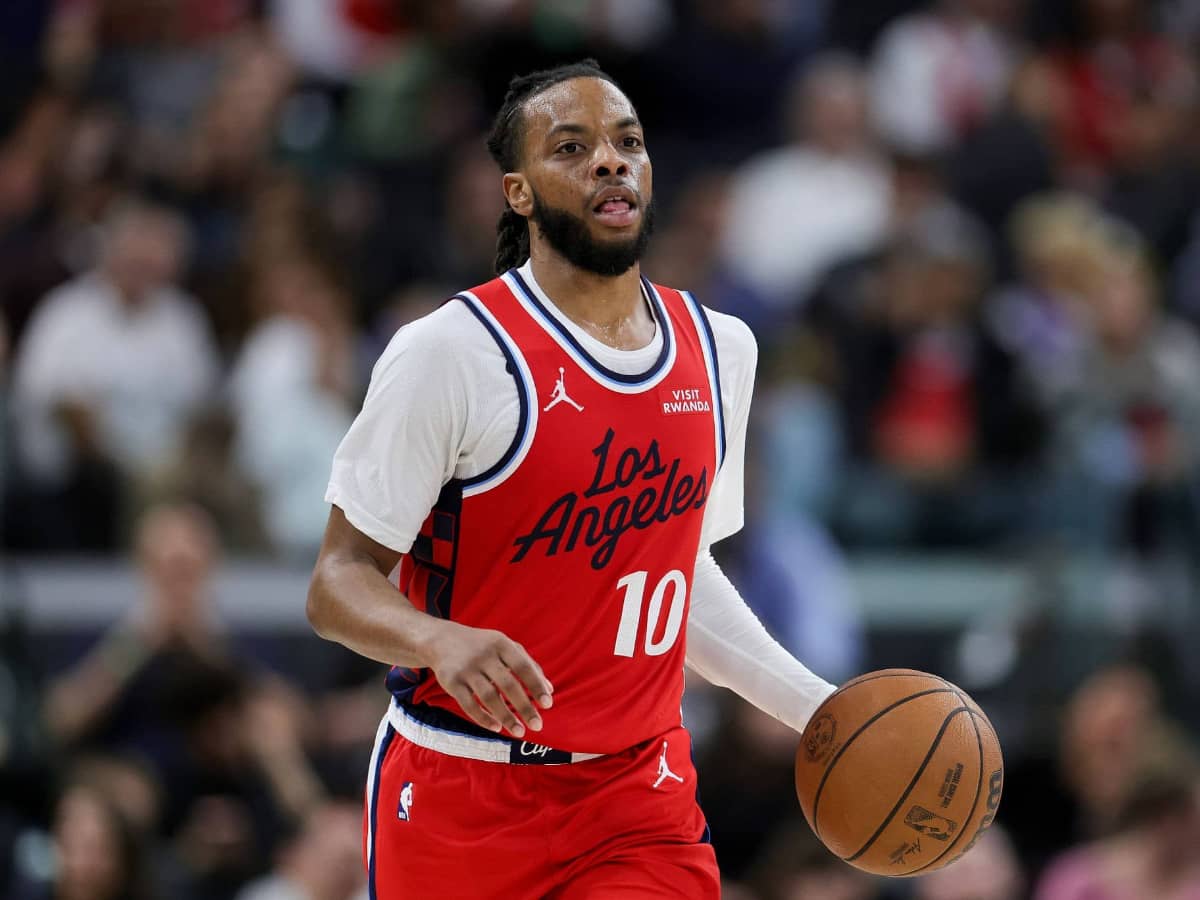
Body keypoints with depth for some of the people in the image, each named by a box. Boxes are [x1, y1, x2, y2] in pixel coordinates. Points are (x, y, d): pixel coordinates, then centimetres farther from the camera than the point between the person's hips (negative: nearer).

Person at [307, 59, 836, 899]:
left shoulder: (719, 349, 7)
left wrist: (818, 707, 12)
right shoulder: (453, 351, -12)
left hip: (641, 797, 4)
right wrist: (442, 643, -32)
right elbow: (339, 582, -12)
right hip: (462, 797, -4)